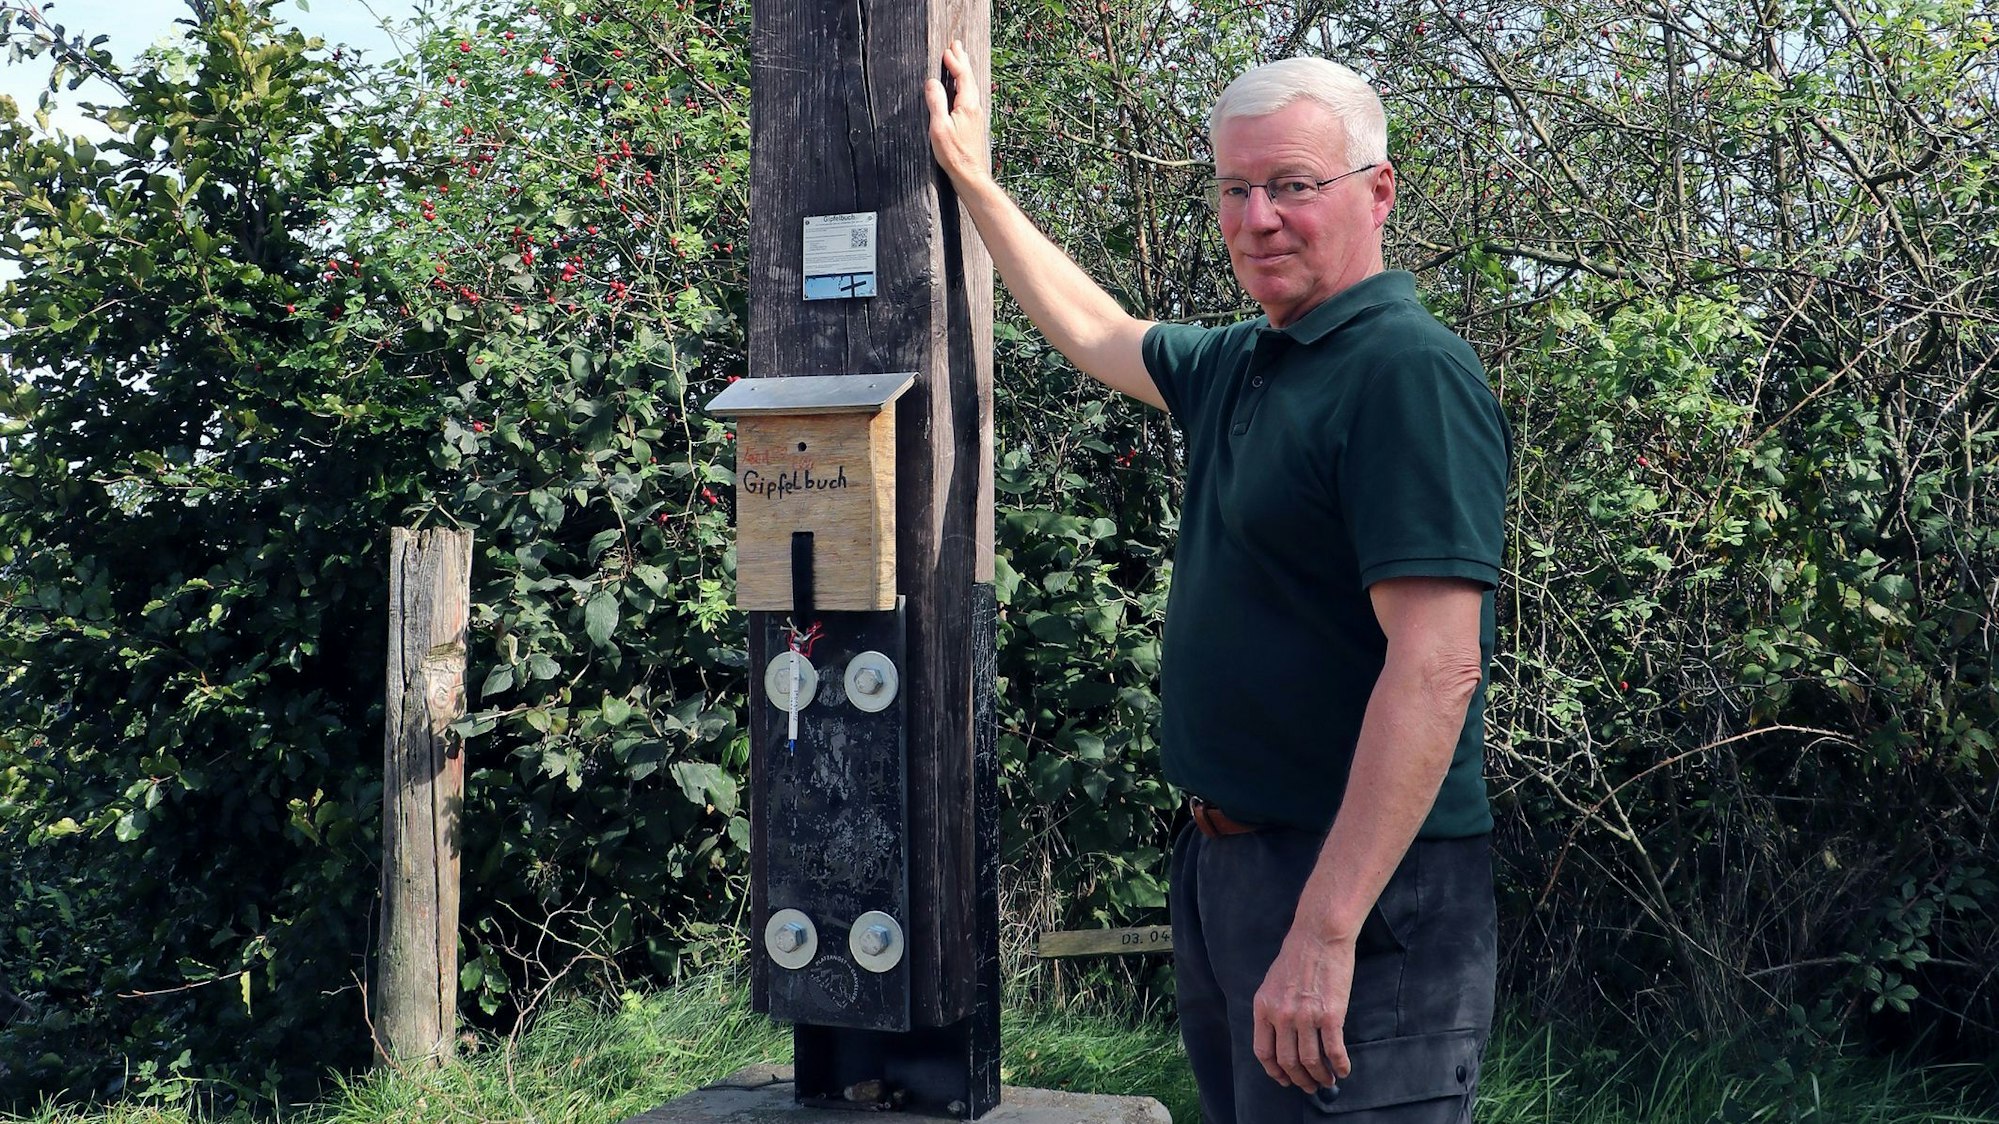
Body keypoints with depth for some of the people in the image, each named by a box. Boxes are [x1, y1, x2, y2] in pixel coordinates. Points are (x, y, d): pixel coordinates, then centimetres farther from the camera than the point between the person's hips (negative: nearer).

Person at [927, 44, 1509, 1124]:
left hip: (1359, 888, -9)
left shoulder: (1408, 371, -18)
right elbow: (1093, 332, 29)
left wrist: (1323, 931, -28)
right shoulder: (1236, 366, 9)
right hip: (1223, 858, 9)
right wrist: (970, 176, 33)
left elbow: (1436, 672, -25)